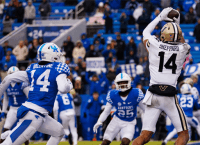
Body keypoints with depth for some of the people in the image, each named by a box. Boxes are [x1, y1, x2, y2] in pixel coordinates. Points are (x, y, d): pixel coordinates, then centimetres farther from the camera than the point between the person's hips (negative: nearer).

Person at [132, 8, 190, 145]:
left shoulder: (154, 45, -1)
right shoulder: (183, 50, 0)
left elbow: (146, 32, 24)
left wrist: (160, 17, 29)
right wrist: (177, 25, 33)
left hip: (153, 96, 2)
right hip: (170, 97, -2)